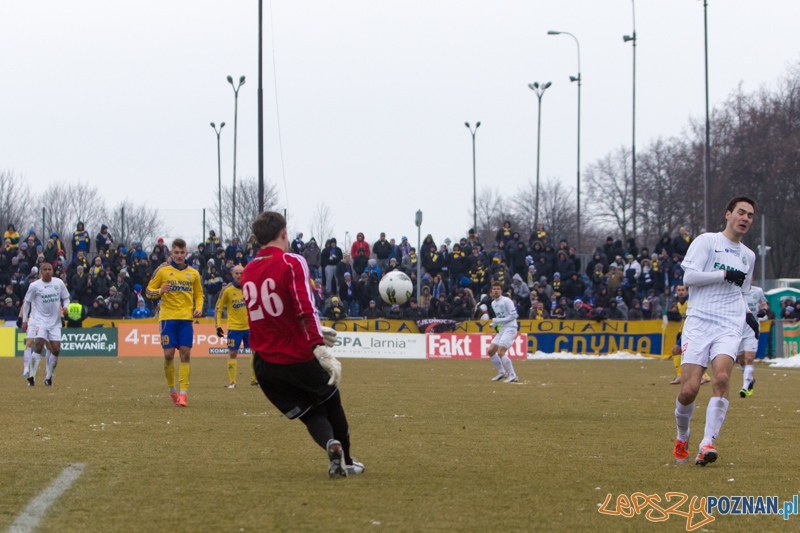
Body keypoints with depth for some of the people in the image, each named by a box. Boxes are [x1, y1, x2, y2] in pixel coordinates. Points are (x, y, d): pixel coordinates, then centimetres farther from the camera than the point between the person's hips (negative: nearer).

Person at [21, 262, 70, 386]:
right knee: (39, 345, -21)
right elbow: (27, 302, 5)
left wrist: (65, 307, -7)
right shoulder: (34, 286, -4)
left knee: (56, 349, -3)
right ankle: (32, 376, -18)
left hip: (55, 321, 3)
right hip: (40, 320, -3)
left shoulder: (59, 283, 3)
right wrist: (24, 320, 4)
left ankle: (48, 377, 12)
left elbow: (66, 297, 14)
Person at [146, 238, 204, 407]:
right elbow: (149, 291, 5)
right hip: (168, 317, -2)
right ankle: (172, 390, 14)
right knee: (169, 354, -5)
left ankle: (183, 393, -6)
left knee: (185, 354, -6)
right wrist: (160, 291, -16)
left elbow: (199, 294, 19)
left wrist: (198, 308, 1)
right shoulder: (162, 270, 1)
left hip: (186, 319, 2)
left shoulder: (193, 273, 9)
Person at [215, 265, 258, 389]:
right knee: (232, 353, -3)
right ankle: (232, 382, 4)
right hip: (234, 326, -3)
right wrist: (218, 326, -8)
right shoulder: (227, 290, -8)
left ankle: (254, 379, 15)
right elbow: (218, 308, -2)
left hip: (250, 326, 3)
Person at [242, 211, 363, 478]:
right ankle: (346, 462, 26)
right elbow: (306, 310, -22)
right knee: (331, 403, 21)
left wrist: (316, 333, 29)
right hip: (299, 356, -5)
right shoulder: (292, 263, -9)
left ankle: (330, 443, -16)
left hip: (265, 363, 5)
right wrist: (321, 350, -29)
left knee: (311, 414, 13)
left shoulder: (247, 272, 11)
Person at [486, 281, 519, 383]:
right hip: (501, 329, 9)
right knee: (491, 351, 7)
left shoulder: (506, 301, -11)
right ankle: (502, 372, 22)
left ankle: (513, 375, -14)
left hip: (510, 328, -9)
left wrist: (498, 321, -17)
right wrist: (493, 324, 6)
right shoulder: (493, 303, 14)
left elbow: (513, 315, -16)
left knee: (500, 352, -20)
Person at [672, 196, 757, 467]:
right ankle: (682, 438, 18)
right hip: (699, 323, -3)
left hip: (729, 327, 3)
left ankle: (707, 443, -24)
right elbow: (689, 276, -8)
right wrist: (725, 274, -9)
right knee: (689, 389, -10)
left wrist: (747, 313, 15)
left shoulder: (748, 256, 22)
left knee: (721, 377, -23)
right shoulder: (706, 241, 4)